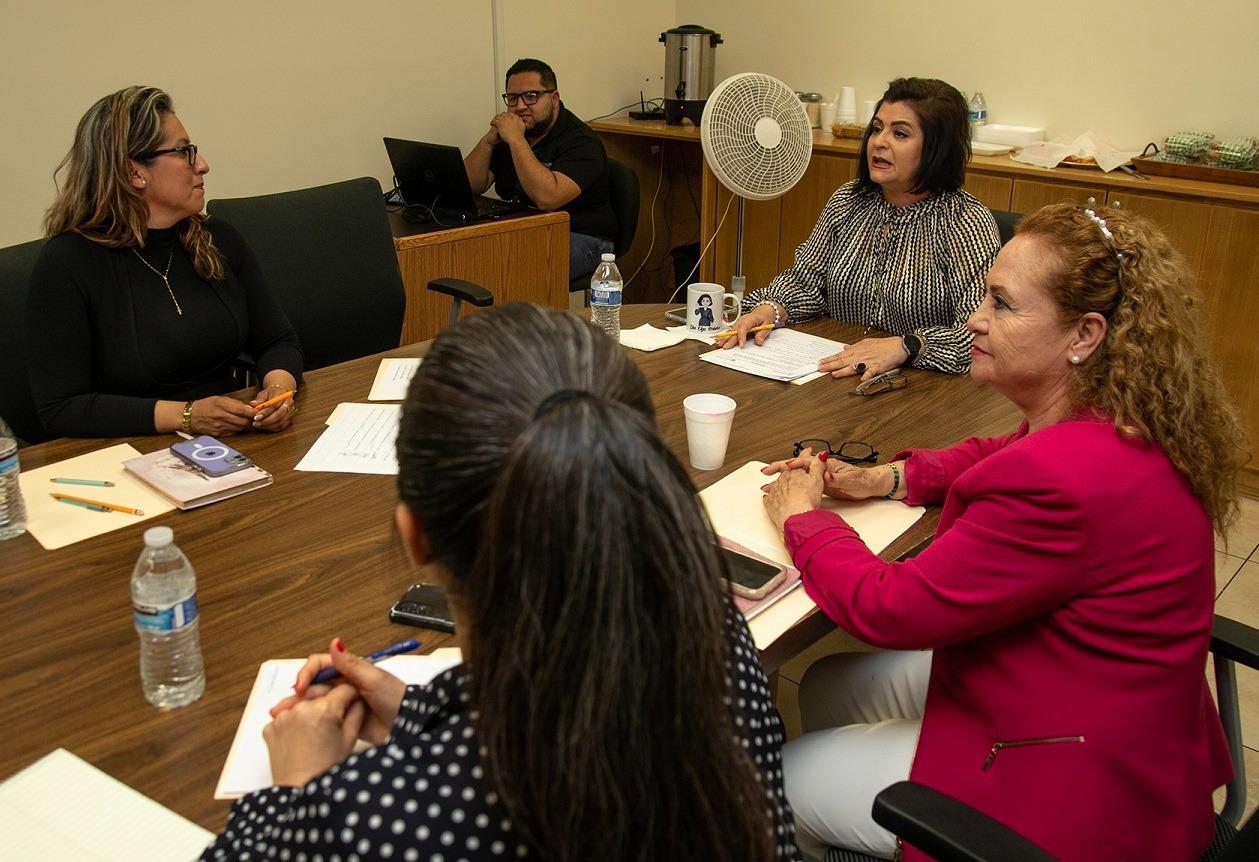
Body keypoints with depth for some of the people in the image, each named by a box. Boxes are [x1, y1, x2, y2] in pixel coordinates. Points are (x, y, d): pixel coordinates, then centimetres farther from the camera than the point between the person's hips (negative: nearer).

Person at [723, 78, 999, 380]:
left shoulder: (967, 222, -10)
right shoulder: (848, 201, 9)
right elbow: (807, 281, 15)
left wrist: (905, 347, -31)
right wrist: (768, 309, -6)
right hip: (836, 375, 5)